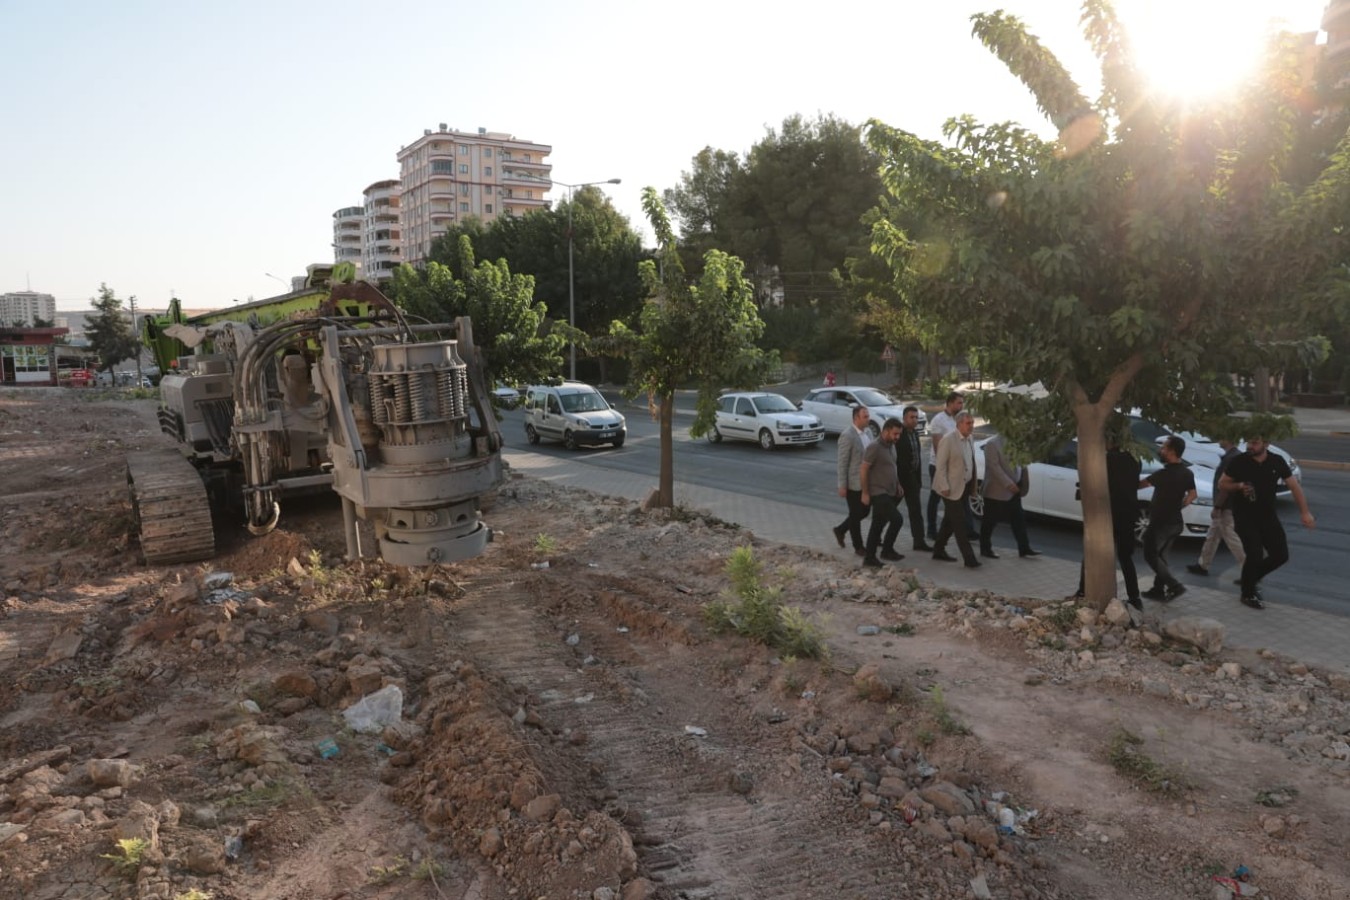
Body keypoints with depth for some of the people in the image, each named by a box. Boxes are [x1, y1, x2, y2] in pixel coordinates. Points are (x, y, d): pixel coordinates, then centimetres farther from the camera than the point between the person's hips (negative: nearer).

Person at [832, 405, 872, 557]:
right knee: (856, 515, 5)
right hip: (853, 482, -8)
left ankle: (840, 530, 34)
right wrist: (842, 486, -17)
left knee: (865, 511, 15)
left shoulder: (867, 433, 7)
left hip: (866, 481, 8)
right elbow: (842, 462, -17)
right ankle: (858, 547, 19)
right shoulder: (847, 435, -17)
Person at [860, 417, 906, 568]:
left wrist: (897, 484, 17)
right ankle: (887, 550, 2)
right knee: (897, 519, -14)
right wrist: (865, 493, -16)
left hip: (889, 492, 9)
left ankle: (869, 558, 18)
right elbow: (864, 470, -17)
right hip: (878, 493, -9)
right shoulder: (874, 447, -17)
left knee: (878, 525, 11)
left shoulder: (891, 446, 10)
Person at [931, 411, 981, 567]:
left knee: (950, 522, 15)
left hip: (964, 488, 8)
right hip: (952, 489, -8)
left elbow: (971, 464, 14)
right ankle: (969, 558, -5)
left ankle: (938, 550, 26)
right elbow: (941, 466, -16)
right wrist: (944, 487, -18)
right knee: (960, 524, -6)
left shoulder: (970, 441, 9)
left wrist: (973, 486, 11)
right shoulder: (949, 441, -15)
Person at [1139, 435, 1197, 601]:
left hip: (1160, 522, -8)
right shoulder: (1187, 473, 5)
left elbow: (1140, 484, -16)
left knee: (1151, 556, 3)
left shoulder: (1164, 474, -22)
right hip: (1175, 521, 8)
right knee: (1160, 556, 16)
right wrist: (1177, 506, 15)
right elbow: (1192, 495, 15)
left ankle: (1175, 585, -4)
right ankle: (1158, 589, 18)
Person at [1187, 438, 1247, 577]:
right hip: (1227, 506, 10)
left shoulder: (1230, 458, -22)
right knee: (1212, 536, 18)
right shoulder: (1236, 455, 10)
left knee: (1232, 539, -3)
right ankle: (1202, 565, 27)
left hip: (1226, 508, -10)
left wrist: (1217, 507, -20)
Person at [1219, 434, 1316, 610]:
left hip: (1268, 517, 4)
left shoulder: (1277, 461, -4)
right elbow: (1222, 483, -2)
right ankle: (1248, 594, 9)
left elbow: (1294, 486, 0)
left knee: (1281, 555, 4)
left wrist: (1304, 512, -5)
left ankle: (1253, 577, 30)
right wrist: (1239, 486, -22)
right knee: (1255, 555, -12)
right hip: (1245, 517, -4)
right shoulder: (1239, 461, -12)